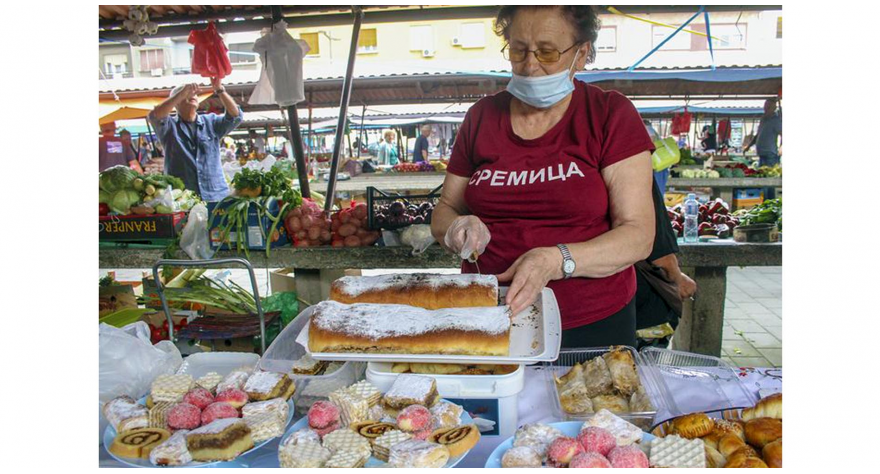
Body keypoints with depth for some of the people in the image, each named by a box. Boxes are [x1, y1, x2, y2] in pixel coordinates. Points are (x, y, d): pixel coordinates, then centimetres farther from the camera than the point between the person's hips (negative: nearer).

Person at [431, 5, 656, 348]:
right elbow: (444, 212, 8)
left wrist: (556, 261, -28)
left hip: (592, 325, -2)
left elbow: (638, 236, -12)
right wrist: (458, 229, -15)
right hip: (486, 320, 3)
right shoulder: (481, 117, 3)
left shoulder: (611, 115, -6)